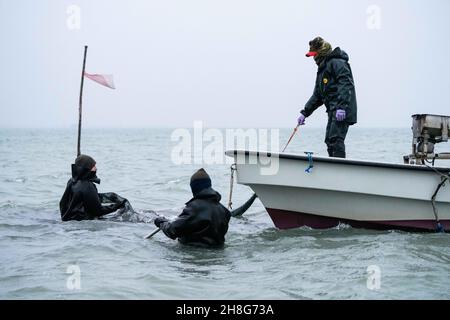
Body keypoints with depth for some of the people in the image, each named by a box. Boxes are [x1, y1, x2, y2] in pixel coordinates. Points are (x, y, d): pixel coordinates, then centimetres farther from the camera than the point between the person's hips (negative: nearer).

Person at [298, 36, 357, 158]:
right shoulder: (322, 69, 23)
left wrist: (341, 107, -28)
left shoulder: (337, 63, -7)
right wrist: (305, 112, 17)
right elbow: (317, 95, 25)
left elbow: (346, 84, -19)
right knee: (329, 141, 10)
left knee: (336, 139, -18)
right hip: (333, 111, 10)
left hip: (342, 111, -10)